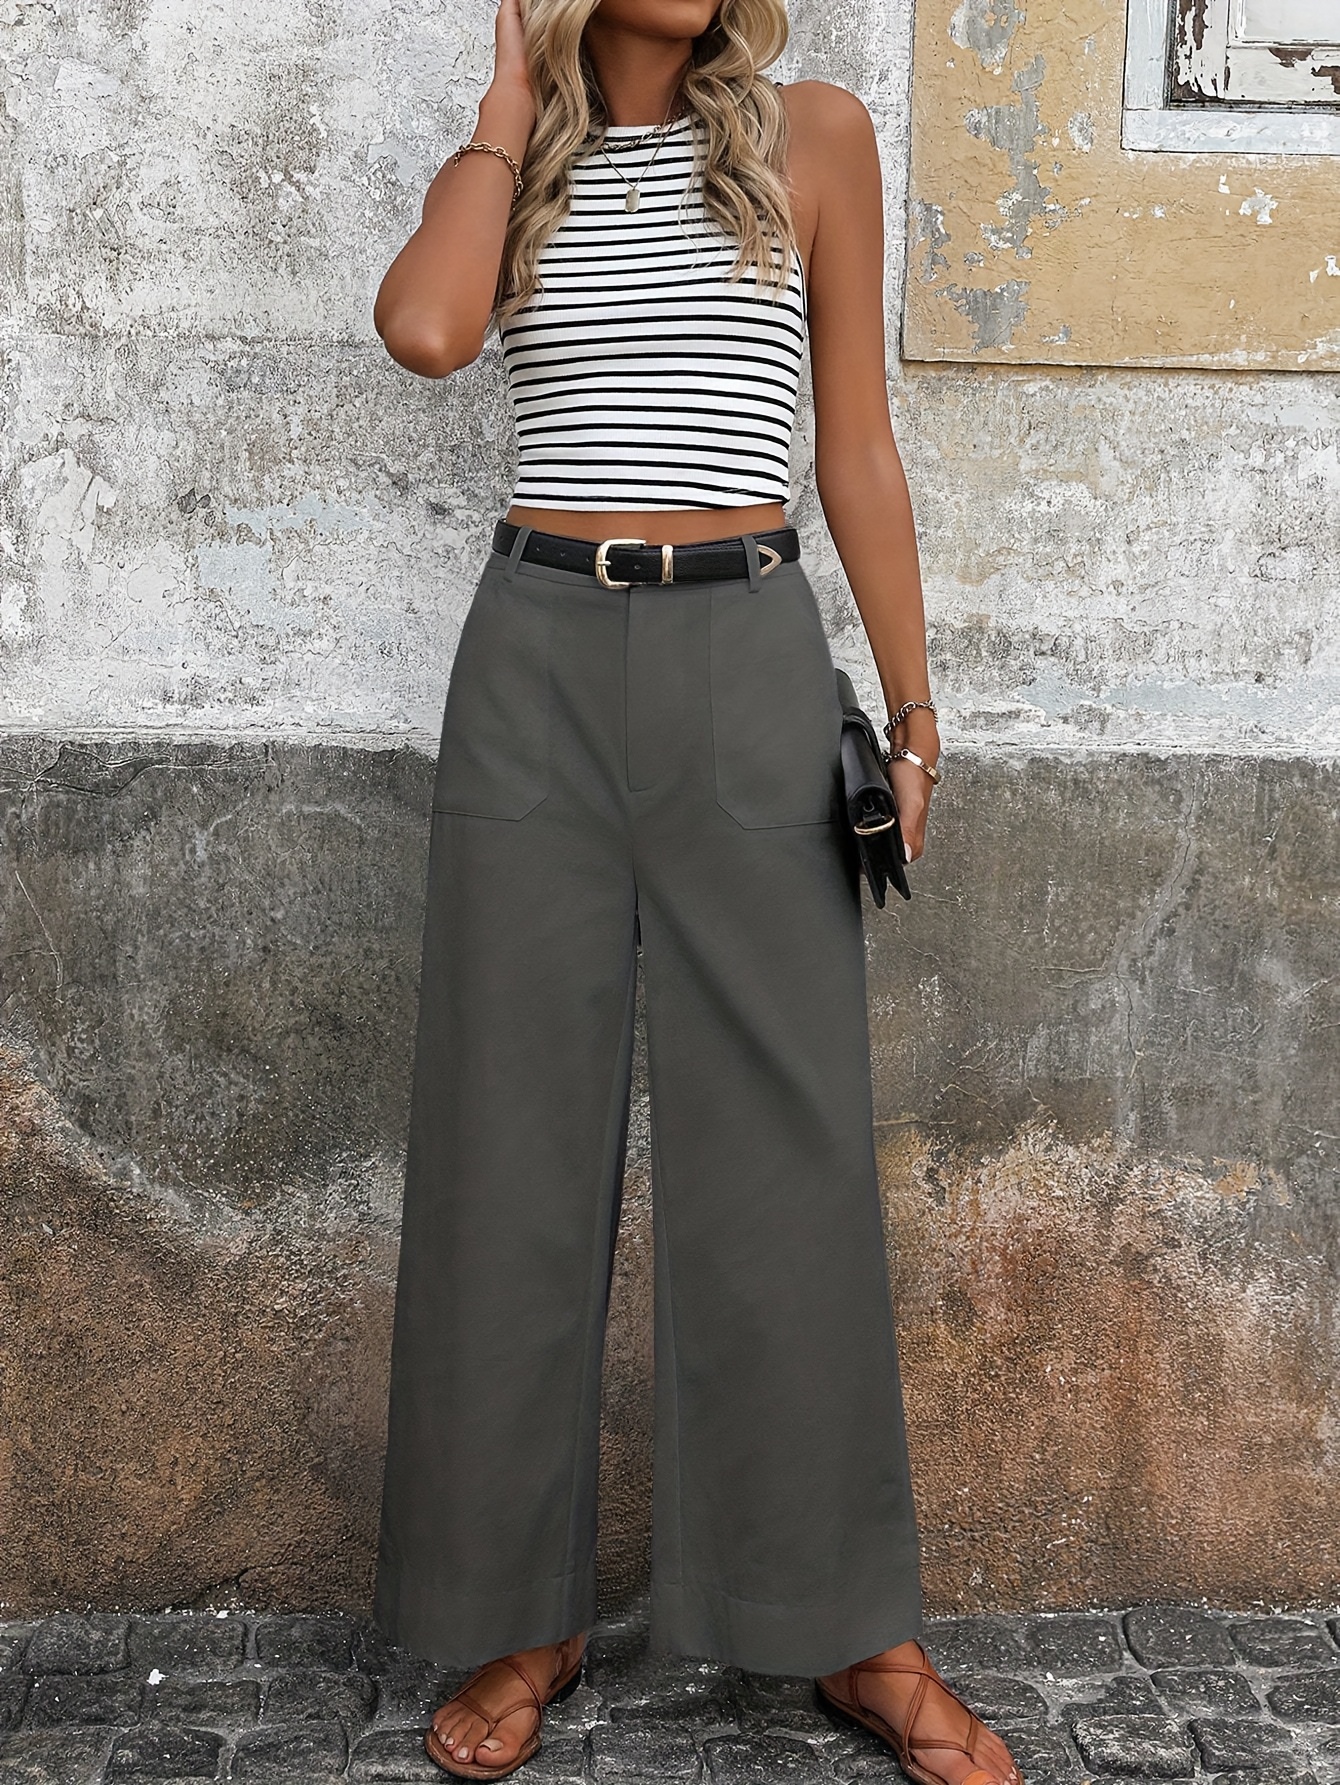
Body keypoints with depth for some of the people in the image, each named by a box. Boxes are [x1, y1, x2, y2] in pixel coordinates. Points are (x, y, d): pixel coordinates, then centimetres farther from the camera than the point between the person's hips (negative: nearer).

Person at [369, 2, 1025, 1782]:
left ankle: (854, 1627, 14)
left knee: (787, 1145, 0)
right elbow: (425, 330, -11)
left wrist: (912, 710, 4)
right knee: (517, 1139, 3)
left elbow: (859, 449, 8)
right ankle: (523, 1616, 17)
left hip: (750, 658, -1)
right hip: (538, 661, 1)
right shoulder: (506, 162, 12)